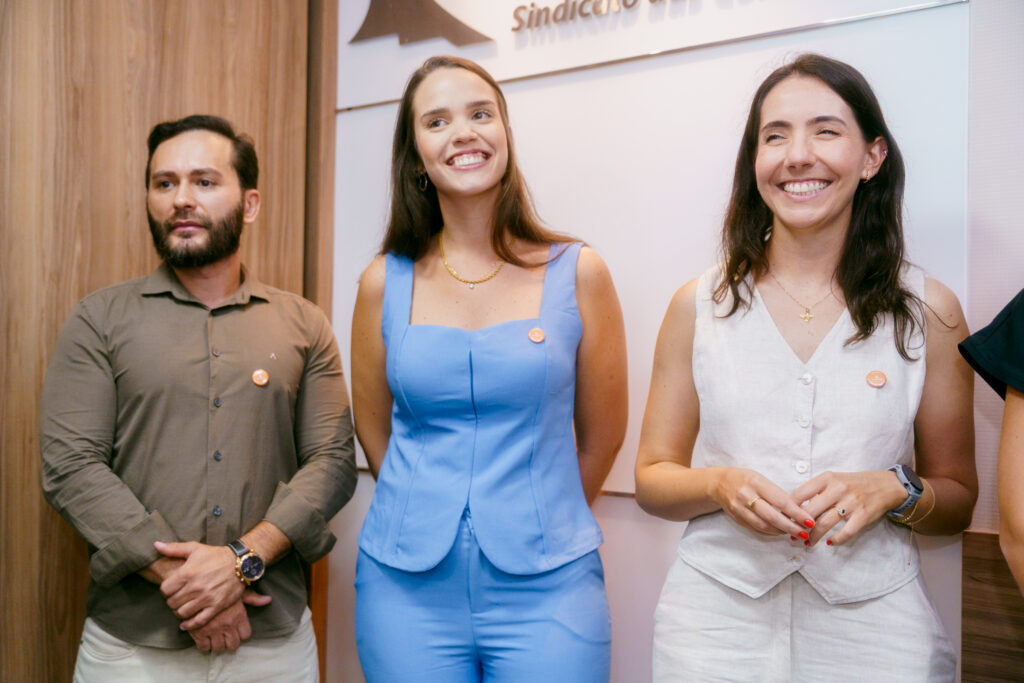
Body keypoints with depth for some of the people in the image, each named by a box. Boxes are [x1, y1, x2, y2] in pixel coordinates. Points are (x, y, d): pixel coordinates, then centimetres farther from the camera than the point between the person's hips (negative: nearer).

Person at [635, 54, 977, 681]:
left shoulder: (929, 311, -1)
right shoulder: (700, 306, 0)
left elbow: (957, 498, 6)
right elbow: (653, 477, 5)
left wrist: (893, 490, -14)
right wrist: (719, 484, -15)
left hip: (872, 625, 0)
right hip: (715, 615, 0)